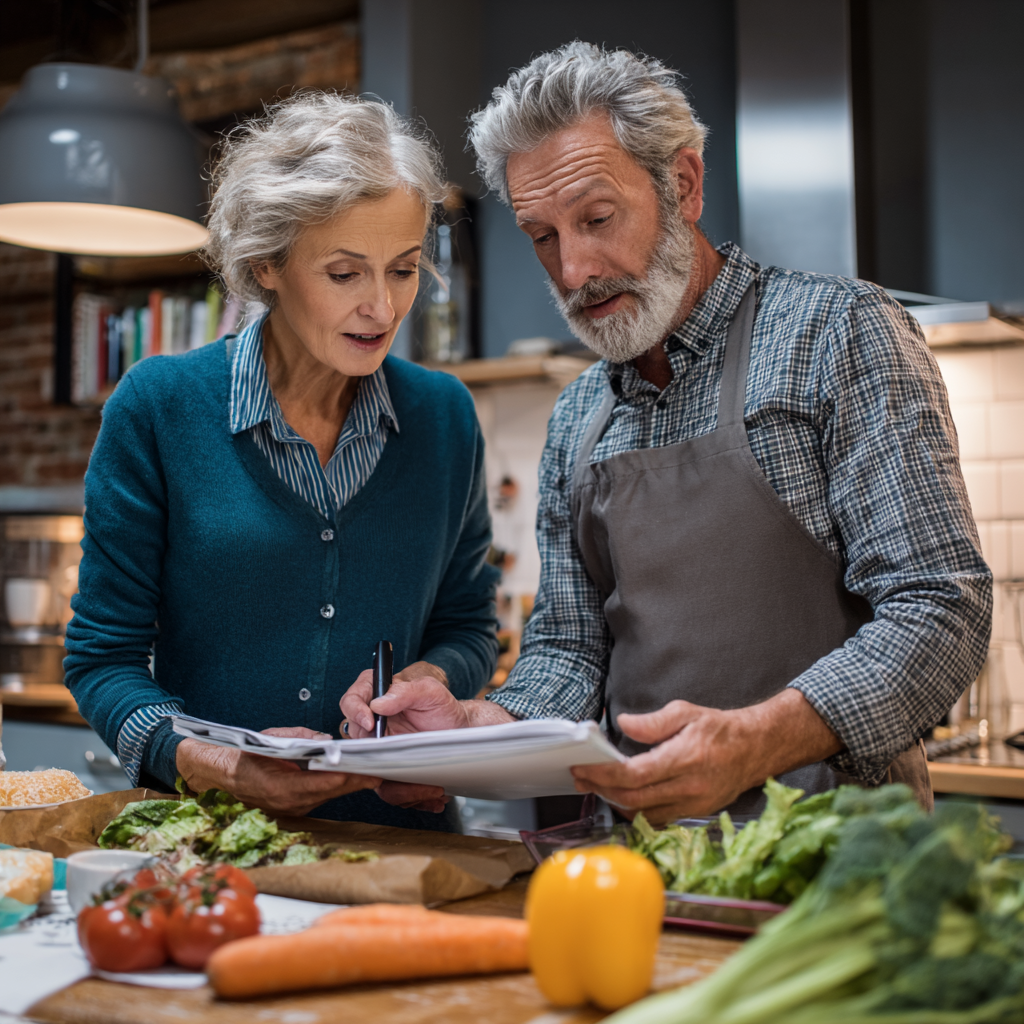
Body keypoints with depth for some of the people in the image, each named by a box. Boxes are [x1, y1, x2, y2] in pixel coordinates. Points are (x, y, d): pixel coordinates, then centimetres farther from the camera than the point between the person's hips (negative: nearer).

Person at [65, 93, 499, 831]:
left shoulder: (445, 416, 6)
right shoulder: (159, 406, -2)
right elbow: (102, 655, 1)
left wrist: (425, 680, -6)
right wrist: (213, 766, -16)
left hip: (397, 830, 2)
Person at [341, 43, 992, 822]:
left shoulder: (840, 333, -3)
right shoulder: (576, 423, 16)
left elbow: (941, 610, -11)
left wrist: (756, 741, -25)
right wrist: (478, 725, -3)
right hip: (651, 845, 4)